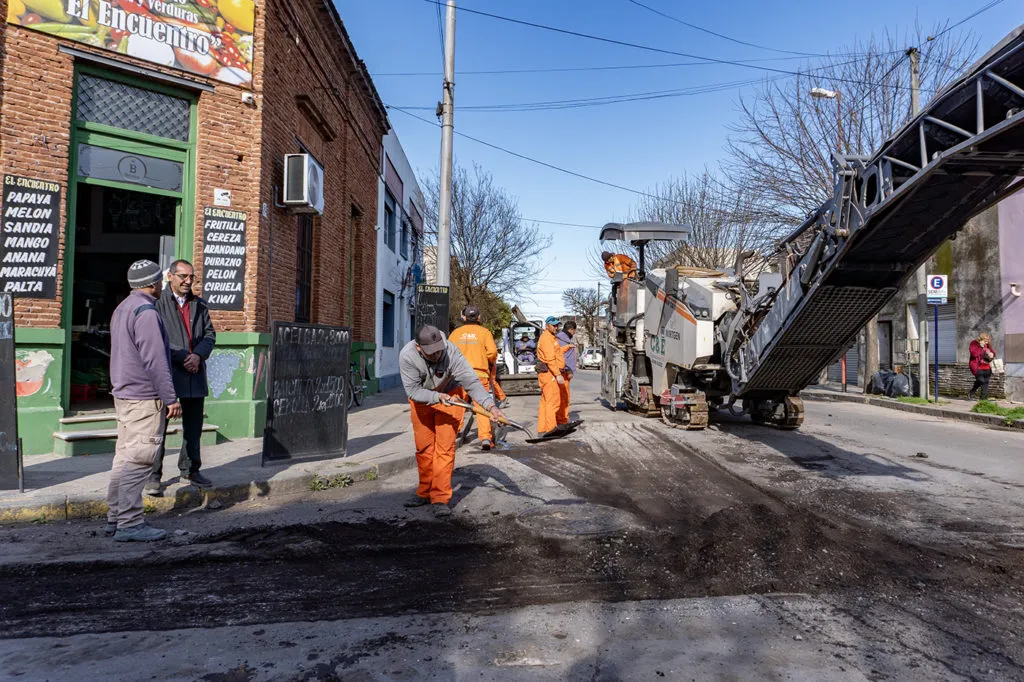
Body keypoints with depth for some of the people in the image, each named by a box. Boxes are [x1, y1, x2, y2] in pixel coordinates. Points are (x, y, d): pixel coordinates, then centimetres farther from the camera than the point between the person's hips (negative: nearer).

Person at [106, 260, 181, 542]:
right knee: (139, 459, -7)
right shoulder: (146, 312, -16)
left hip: (124, 394, 10)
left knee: (125, 457, 14)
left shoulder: (122, 309, 17)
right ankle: (129, 523, -4)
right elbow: (155, 360, -20)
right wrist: (170, 398, -16)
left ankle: (115, 518, 20)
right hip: (145, 398, -10)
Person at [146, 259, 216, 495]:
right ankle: (152, 476, 10)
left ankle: (190, 471, 25)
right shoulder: (158, 303, -2)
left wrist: (198, 355, -10)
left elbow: (209, 334, 9)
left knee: (193, 426, 12)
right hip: (166, 372, -5)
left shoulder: (199, 305, 14)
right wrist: (183, 358, -15)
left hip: (194, 373, 5)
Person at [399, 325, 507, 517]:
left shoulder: (451, 351, -32)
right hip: (421, 399, 2)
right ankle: (425, 492, 25)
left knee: (445, 447, -9)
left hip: (450, 395, -2)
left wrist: (491, 406, -43)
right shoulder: (407, 356, -29)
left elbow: (471, 381, -33)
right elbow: (413, 390, -26)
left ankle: (440, 499, -4)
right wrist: (436, 397, -41)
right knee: (423, 447, 8)